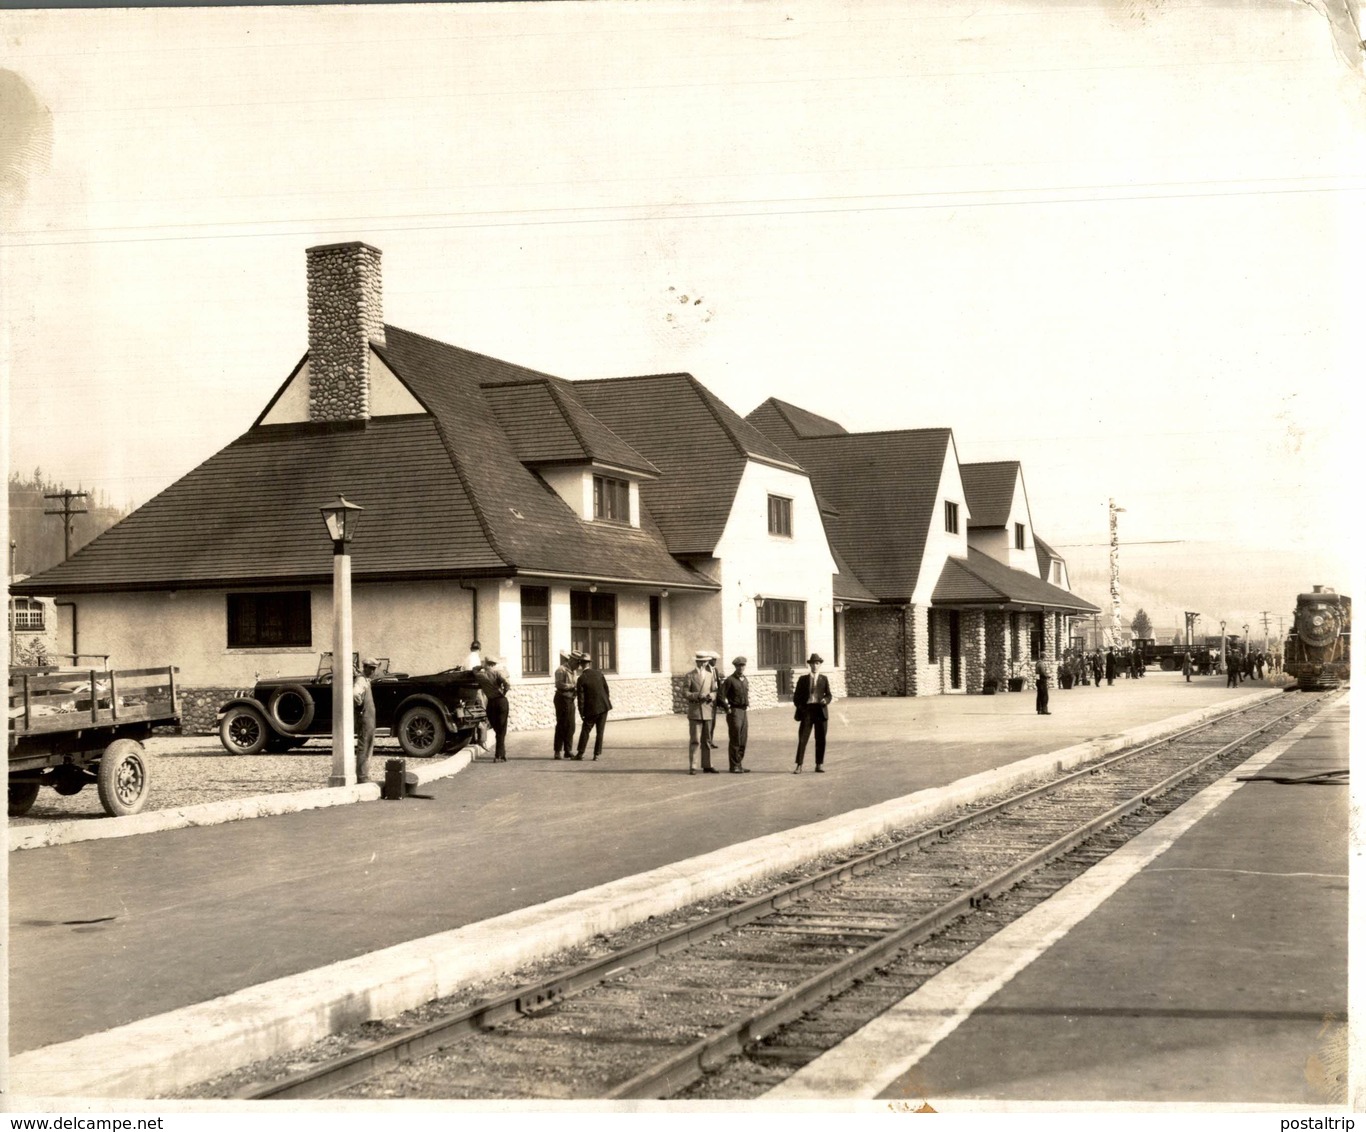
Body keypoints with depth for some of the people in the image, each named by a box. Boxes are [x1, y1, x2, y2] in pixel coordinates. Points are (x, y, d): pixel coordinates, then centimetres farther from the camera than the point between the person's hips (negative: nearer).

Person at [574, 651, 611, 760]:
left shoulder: (581, 679, -12)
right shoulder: (598, 673, 0)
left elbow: (581, 698, -11)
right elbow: (606, 689, 5)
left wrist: (581, 713, -4)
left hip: (591, 708, -3)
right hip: (604, 706, 3)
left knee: (585, 730, 9)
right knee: (600, 731, 7)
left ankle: (580, 754, 10)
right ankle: (596, 755, 5)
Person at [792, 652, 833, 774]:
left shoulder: (823, 679, 9)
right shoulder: (803, 679, 6)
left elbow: (829, 695, 8)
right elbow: (796, 696, 8)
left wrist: (826, 700, -13)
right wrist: (801, 709, -4)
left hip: (820, 710, 1)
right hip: (807, 709, -1)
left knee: (821, 739, 3)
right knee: (802, 738, -7)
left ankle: (819, 765, 11)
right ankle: (799, 766, -6)